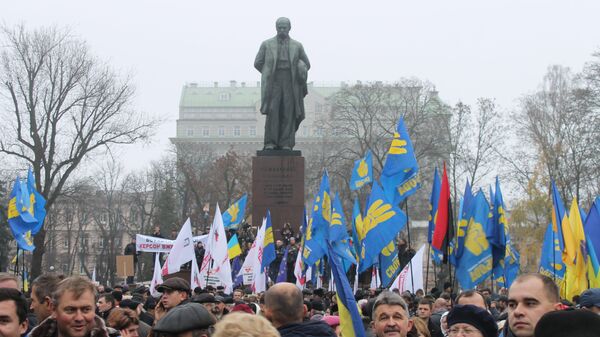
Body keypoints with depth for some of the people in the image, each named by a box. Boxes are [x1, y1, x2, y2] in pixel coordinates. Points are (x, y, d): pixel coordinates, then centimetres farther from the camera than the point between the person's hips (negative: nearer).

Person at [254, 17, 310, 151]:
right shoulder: (267, 44, 10)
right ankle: (270, 143, -14)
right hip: (273, 83, -1)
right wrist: (269, 75, 8)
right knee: (272, 111, -13)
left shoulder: (297, 46, 12)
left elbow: (307, 65, 19)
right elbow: (257, 63, 11)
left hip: (290, 83, 1)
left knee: (289, 113, -6)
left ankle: (286, 144, -7)